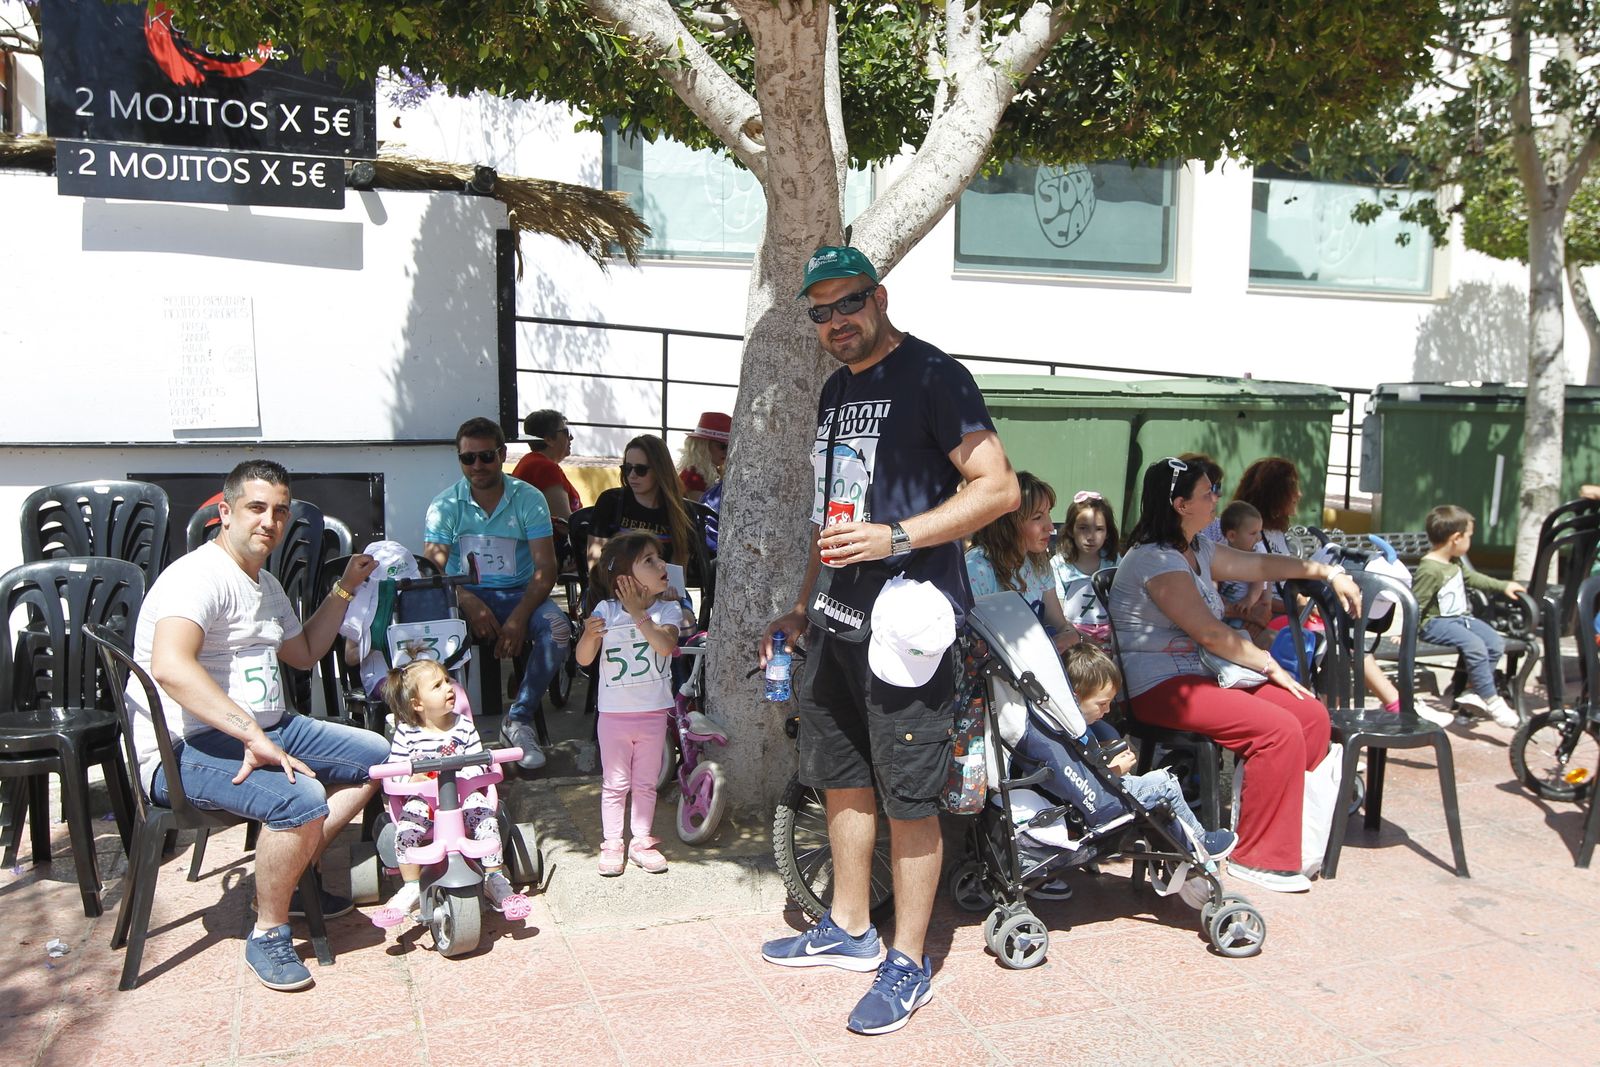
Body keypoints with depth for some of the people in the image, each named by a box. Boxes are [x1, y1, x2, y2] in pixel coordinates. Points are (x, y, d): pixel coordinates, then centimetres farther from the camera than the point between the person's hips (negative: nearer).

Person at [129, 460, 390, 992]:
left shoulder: (265, 584, 16)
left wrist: (344, 588, 22)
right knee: (300, 799, -34)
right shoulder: (199, 576, -17)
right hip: (185, 749, -10)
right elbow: (170, 667, -35)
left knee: (375, 756, 11)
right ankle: (268, 933, -10)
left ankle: (293, 877, 15)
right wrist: (252, 735, -39)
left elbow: (304, 652, 31)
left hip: (263, 729, 10)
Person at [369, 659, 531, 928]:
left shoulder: (463, 725, 2)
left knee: (484, 813, -26)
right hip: (421, 798, -1)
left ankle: (495, 880, -13)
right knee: (406, 825, -28)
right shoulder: (406, 732, -1)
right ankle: (411, 888, -12)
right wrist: (412, 777, -21)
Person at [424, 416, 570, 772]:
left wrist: (519, 616, -25)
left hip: (518, 593, 0)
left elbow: (545, 569, -7)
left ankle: (518, 719, -16)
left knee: (557, 626, -31)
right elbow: (432, 569, -7)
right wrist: (469, 603, -27)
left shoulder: (529, 499, 0)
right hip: (464, 597, 0)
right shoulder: (445, 505, 3)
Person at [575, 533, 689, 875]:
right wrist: (590, 633, -29)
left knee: (645, 783, 13)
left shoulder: (668, 609, -4)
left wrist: (638, 614, -23)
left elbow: (666, 645, -23)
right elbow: (584, 659, -9)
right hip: (614, 714, -1)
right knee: (615, 784, 9)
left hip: (653, 713, 1)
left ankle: (641, 842, 26)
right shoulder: (606, 610, -7)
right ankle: (611, 845, 21)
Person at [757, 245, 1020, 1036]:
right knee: (841, 779, 17)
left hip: (902, 617, -8)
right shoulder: (835, 391, 17)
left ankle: (907, 963, 14)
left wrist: (894, 538, -24)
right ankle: (848, 930, 33)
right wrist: (800, 607, 22)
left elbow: (999, 488, -16)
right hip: (837, 617, 9)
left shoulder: (932, 376, -9)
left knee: (908, 797, 0)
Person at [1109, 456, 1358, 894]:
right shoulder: (1154, 560, -16)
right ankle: (1260, 857, -9)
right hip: (1159, 688, -10)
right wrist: (1269, 665, -8)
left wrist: (1328, 573, 22)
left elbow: (1259, 565, 26)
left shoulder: (1197, 550, 14)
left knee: (1312, 713, -3)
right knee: (1279, 728, -23)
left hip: (1202, 674, 10)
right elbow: (1209, 633, -17)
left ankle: (1293, 827, 11)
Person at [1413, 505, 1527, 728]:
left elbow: (1472, 577, 31)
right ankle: (1492, 702, -19)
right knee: (1474, 645, -28)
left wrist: (1503, 586, 34)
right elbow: (1415, 605, -20)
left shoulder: (1455, 562, 12)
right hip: (1436, 623, -10)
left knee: (1496, 643, -5)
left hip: (1461, 617, 10)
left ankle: (1471, 692, -1)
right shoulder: (1429, 570, -21)